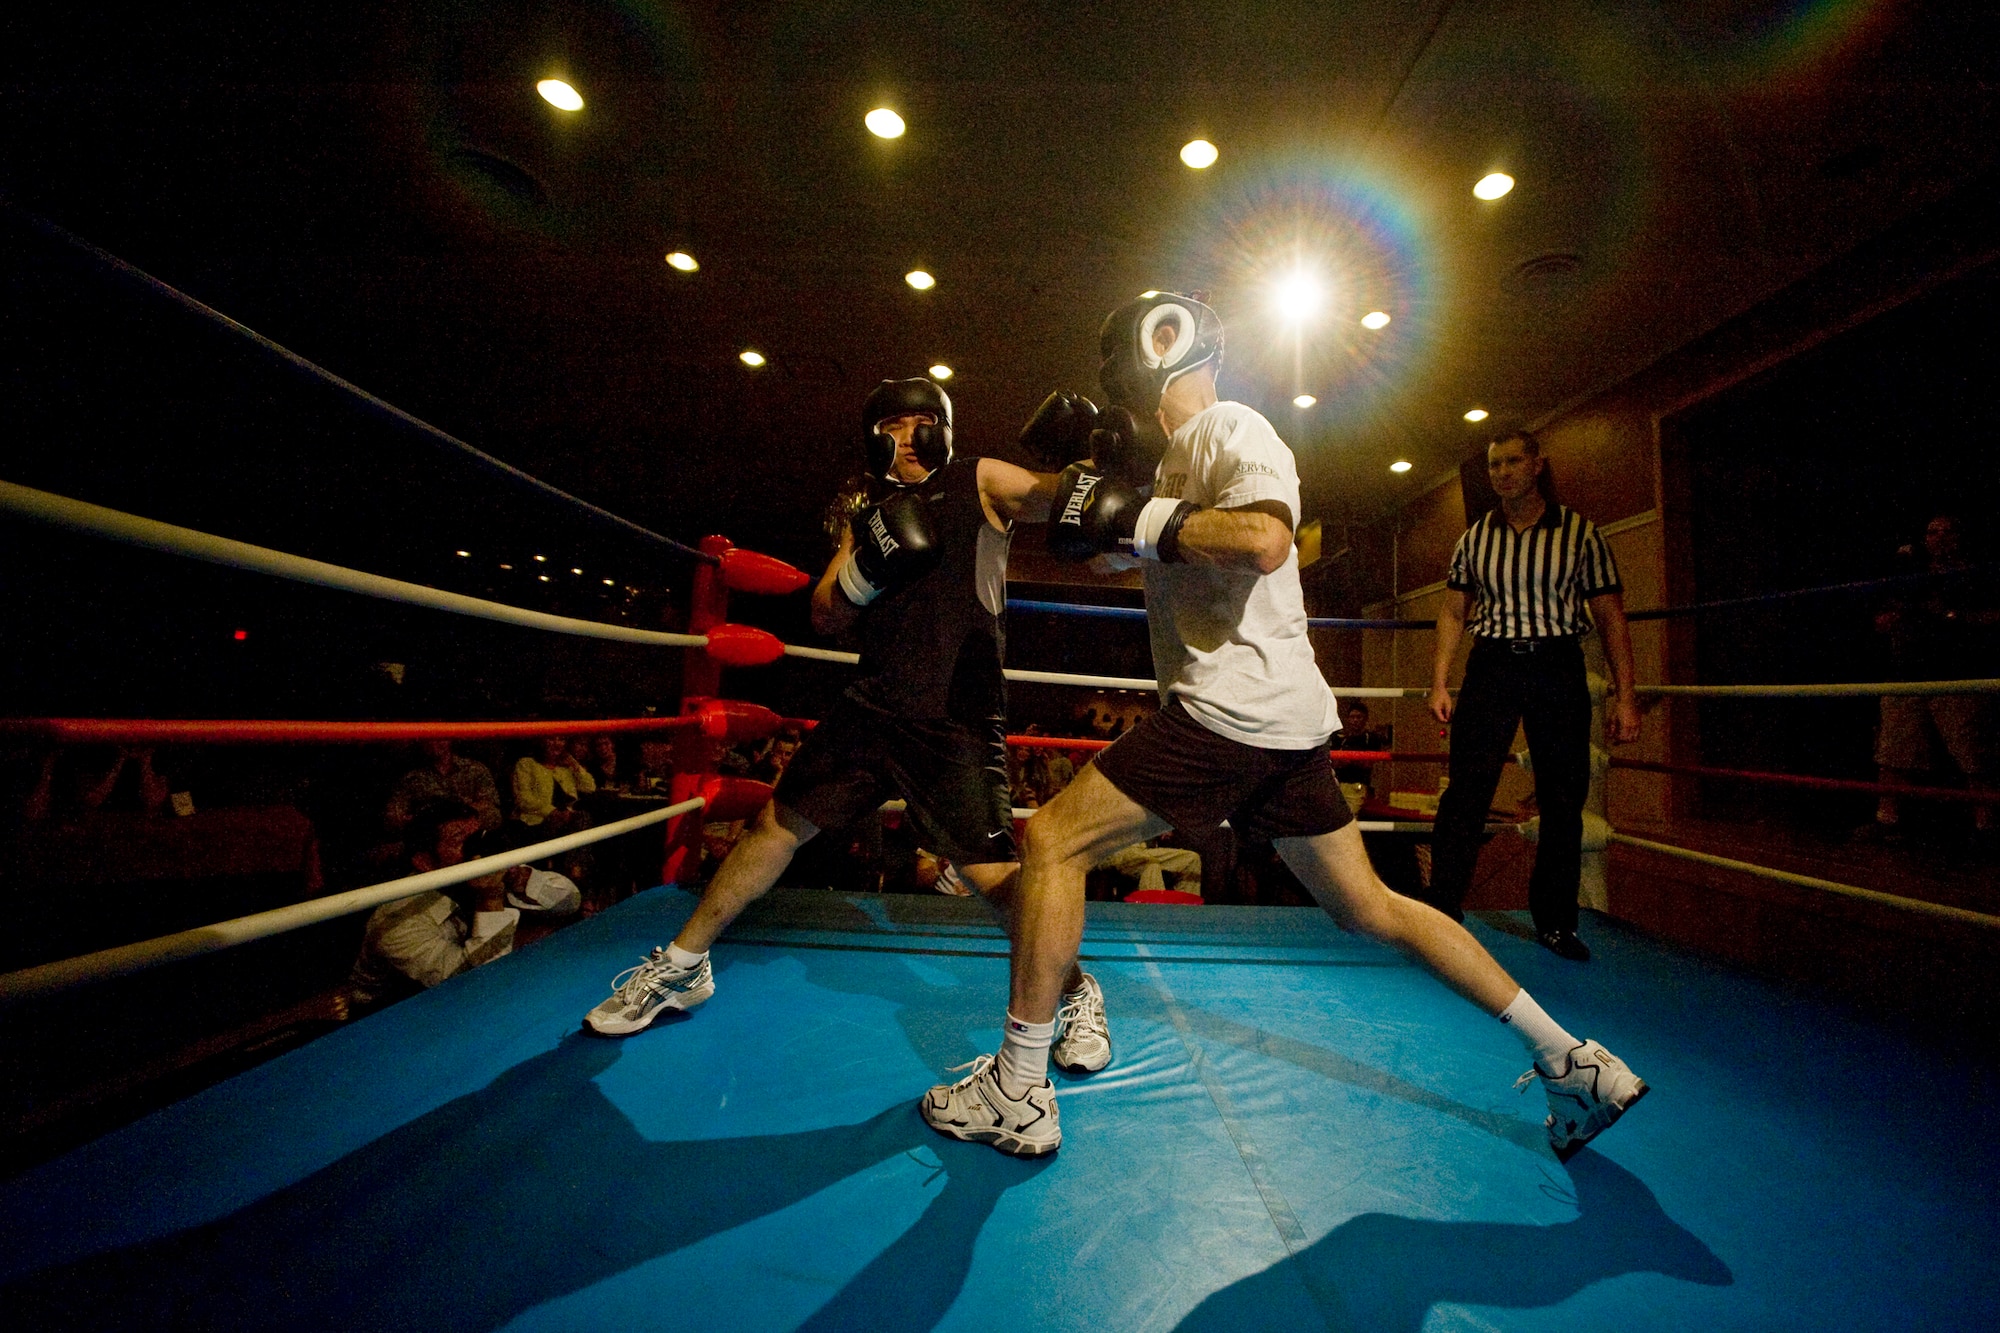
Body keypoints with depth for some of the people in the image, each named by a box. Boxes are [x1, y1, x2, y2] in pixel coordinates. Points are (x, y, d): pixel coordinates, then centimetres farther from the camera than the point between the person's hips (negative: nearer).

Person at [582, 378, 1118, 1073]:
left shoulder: (979, 482, 3)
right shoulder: (867, 519, 15)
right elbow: (825, 616, 10)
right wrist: (867, 565, -9)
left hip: (958, 725, -5)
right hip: (873, 707, 5)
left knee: (993, 874, -12)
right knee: (777, 824, 9)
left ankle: (1078, 992, 16)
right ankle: (683, 965, 30)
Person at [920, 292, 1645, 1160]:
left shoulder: (1231, 429, -6)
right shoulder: (1178, 456, 22)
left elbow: (1265, 538, -26)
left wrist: (1135, 518, -17)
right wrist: (1104, 478, 16)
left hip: (1238, 708, -10)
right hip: (1278, 724, 10)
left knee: (1052, 839, -7)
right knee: (1369, 908, 17)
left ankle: (1016, 1094, 2)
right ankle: (1571, 1061, 27)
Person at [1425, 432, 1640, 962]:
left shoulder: (1580, 531, 3)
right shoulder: (1475, 538, 8)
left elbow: (1610, 617, 2)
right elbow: (1453, 612, 9)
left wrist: (1625, 696, -5)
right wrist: (1439, 683, 1)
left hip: (1559, 670, 0)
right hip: (1491, 669, 0)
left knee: (1564, 802, 6)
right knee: (1465, 793, -7)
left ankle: (1555, 923, 21)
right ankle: (1440, 913, 0)